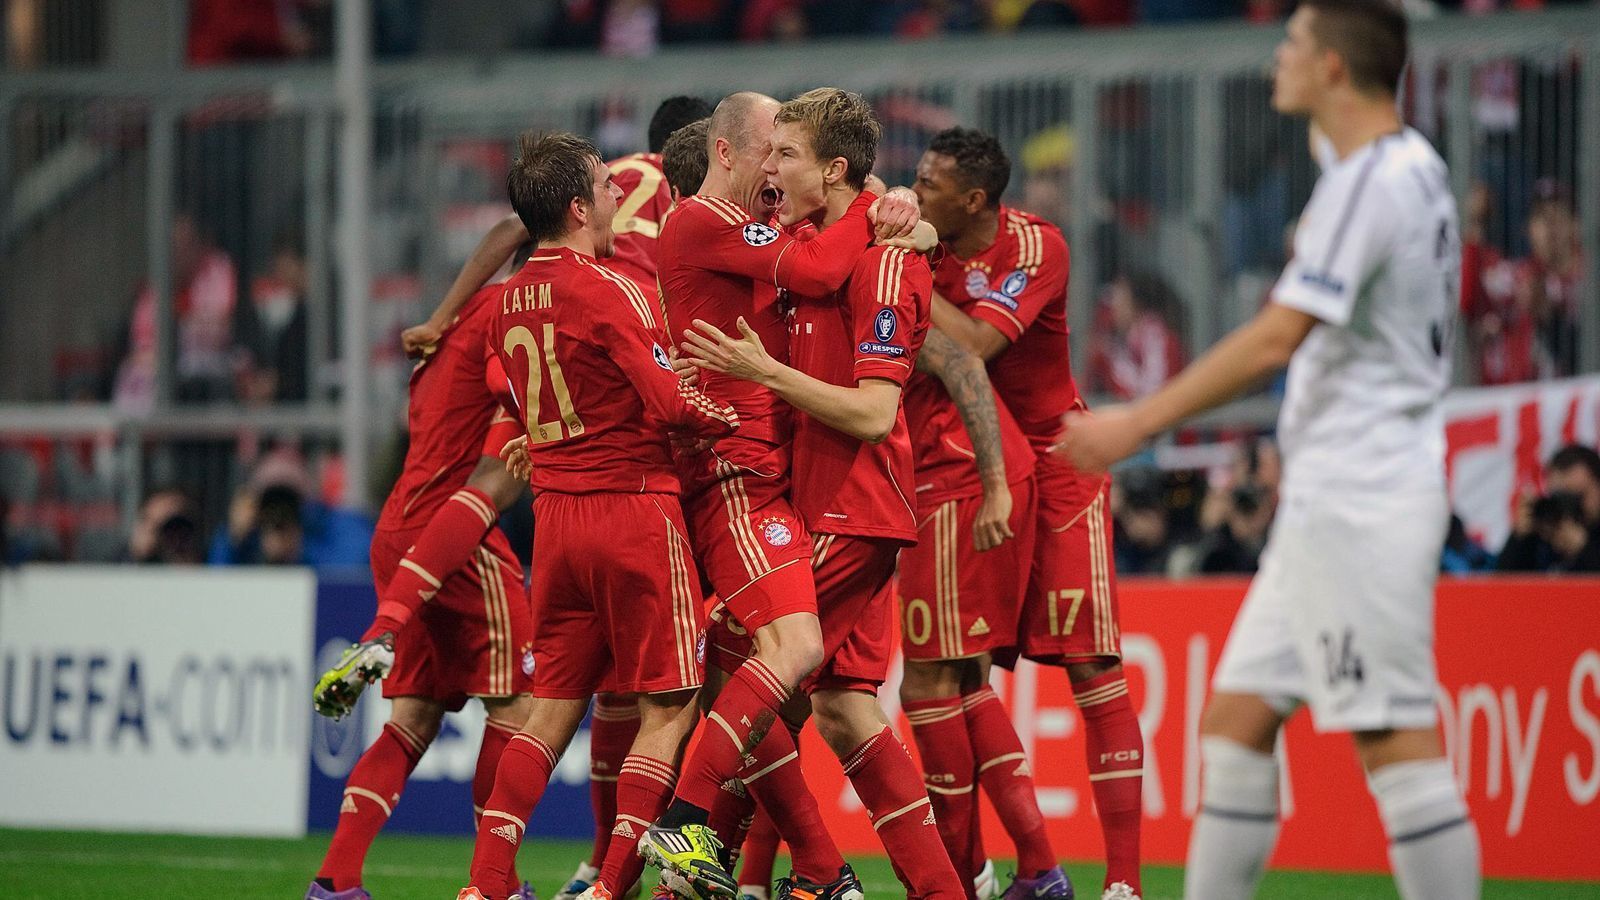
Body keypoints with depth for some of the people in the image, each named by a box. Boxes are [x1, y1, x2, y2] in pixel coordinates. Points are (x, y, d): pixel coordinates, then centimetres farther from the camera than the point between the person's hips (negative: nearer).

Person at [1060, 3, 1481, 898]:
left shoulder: (1369, 181, -17)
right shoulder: (1415, 169, 14)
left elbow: (1278, 337, -24)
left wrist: (1140, 422, -22)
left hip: (1360, 506, -10)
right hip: (1329, 501, 10)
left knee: (1394, 739, -10)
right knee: (1238, 716, 10)